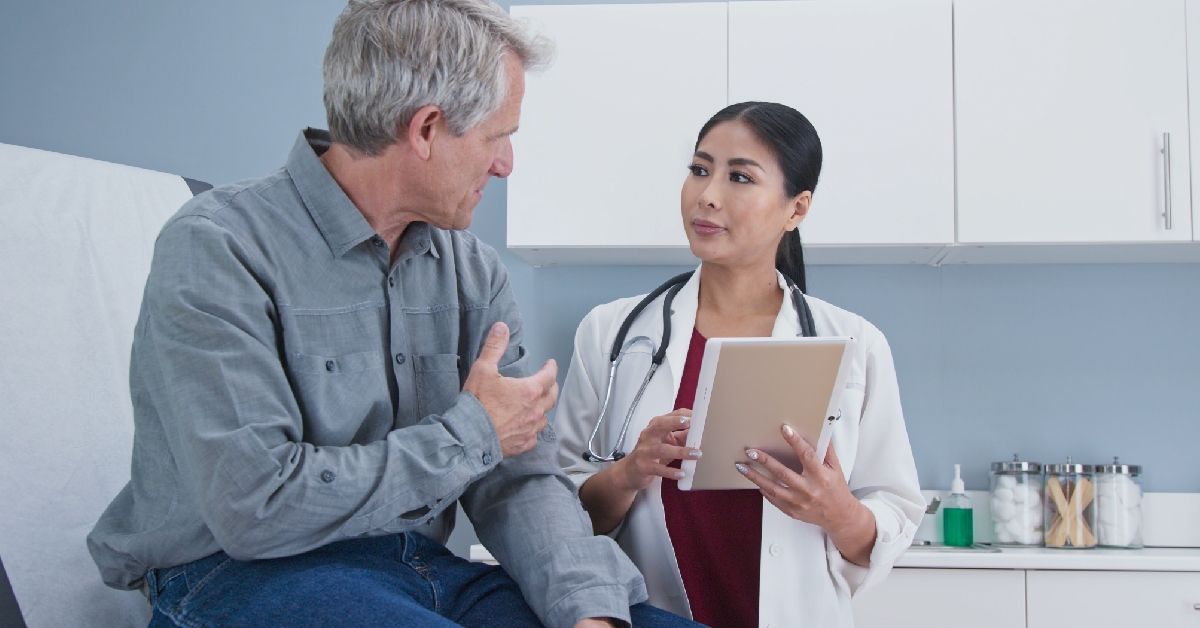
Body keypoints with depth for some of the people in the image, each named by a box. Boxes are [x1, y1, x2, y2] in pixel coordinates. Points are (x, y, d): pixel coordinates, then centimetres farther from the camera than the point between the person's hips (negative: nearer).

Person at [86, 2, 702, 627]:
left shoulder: (472, 269, 9)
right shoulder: (215, 251, -14)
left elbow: (519, 475, 4)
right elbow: (254, 508, -22)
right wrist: (472, 434, -12)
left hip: (423, 571, 6)